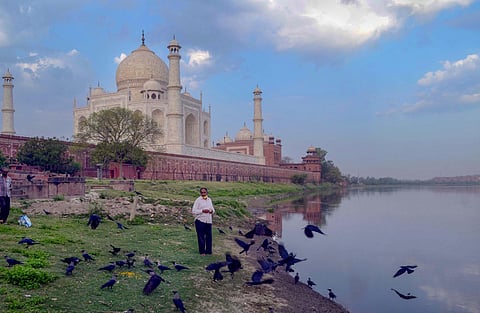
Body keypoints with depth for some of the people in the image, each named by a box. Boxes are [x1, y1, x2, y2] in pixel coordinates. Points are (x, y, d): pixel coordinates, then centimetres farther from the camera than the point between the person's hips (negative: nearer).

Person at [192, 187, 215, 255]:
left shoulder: (209, 200, 14)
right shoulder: (198, 200, -4)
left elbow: (213, 209, 21)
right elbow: (193, 211, -9)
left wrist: (212, 211, -2)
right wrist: (202, 211, -19)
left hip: (208, 221, 5)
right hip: (200, 221, -5)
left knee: (209, 236, 7)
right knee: (201, 237, 0)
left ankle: (208, 251, 17)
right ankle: (202, 251, 10)